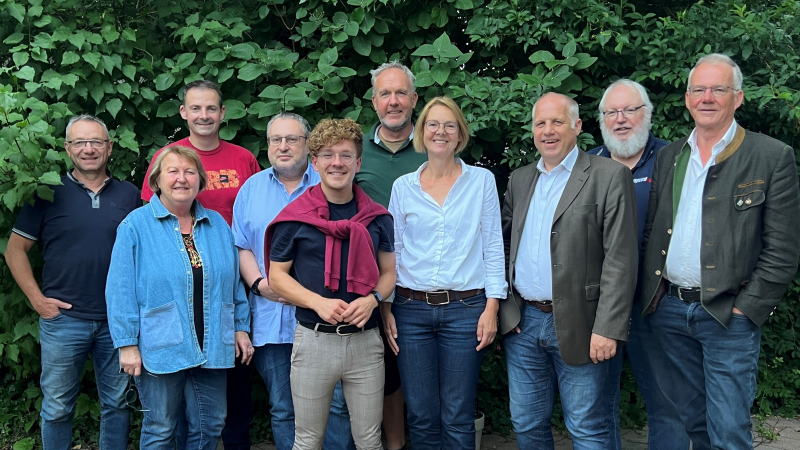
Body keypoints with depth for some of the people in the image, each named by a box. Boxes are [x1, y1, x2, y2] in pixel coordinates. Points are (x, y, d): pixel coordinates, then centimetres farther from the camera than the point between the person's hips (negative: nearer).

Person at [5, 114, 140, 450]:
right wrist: (36, 298, -5)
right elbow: (15, 249, 3)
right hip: (62, 318, -1)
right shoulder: (49, 193, 0)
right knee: (57, 407, 10)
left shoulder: (129, 195, 6)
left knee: (116, 403, 12)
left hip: (118, 319, 2)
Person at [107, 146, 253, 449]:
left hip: (212, 348, 4)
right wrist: (127, 344, -12)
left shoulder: (217, 224, 8)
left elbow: (234, 282, 13)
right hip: (160, 350, -4)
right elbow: (121, 291, -9)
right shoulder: (136, 225, -6)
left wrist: (241, 327, 10)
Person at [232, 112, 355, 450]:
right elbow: (241, 247, 10)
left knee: (336, 403, -2)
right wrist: (259, 283, -7)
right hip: (271, 318, 3)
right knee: (282, 409, 10)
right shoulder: (252, 189, 13)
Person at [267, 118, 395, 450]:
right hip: (314, 338, -2)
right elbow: (277, 276, 0)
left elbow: (389, 271, 11)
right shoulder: (295, 216, -3)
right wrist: (319, 302, -16)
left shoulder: (378, 217, 5)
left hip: (366, 339, 2)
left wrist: (373, 299, -10)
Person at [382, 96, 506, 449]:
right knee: (421, 417, 7)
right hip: (411, 310, 2)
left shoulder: (482, 181, 4)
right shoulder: (403, 186, 7)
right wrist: (385, 308, 3)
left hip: (465, 309, -1)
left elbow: (493, 247, 3)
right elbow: (391, 251, 9)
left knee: (458, 419, 3)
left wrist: (492, 307, -4)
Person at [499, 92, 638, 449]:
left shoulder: (610, 176, -6)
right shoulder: (519, 180, 12)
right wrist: (504, 309, 5)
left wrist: (607, 328, -17)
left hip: (578, 326, -5)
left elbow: (620, 259, -11)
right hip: (523, 323, 5)